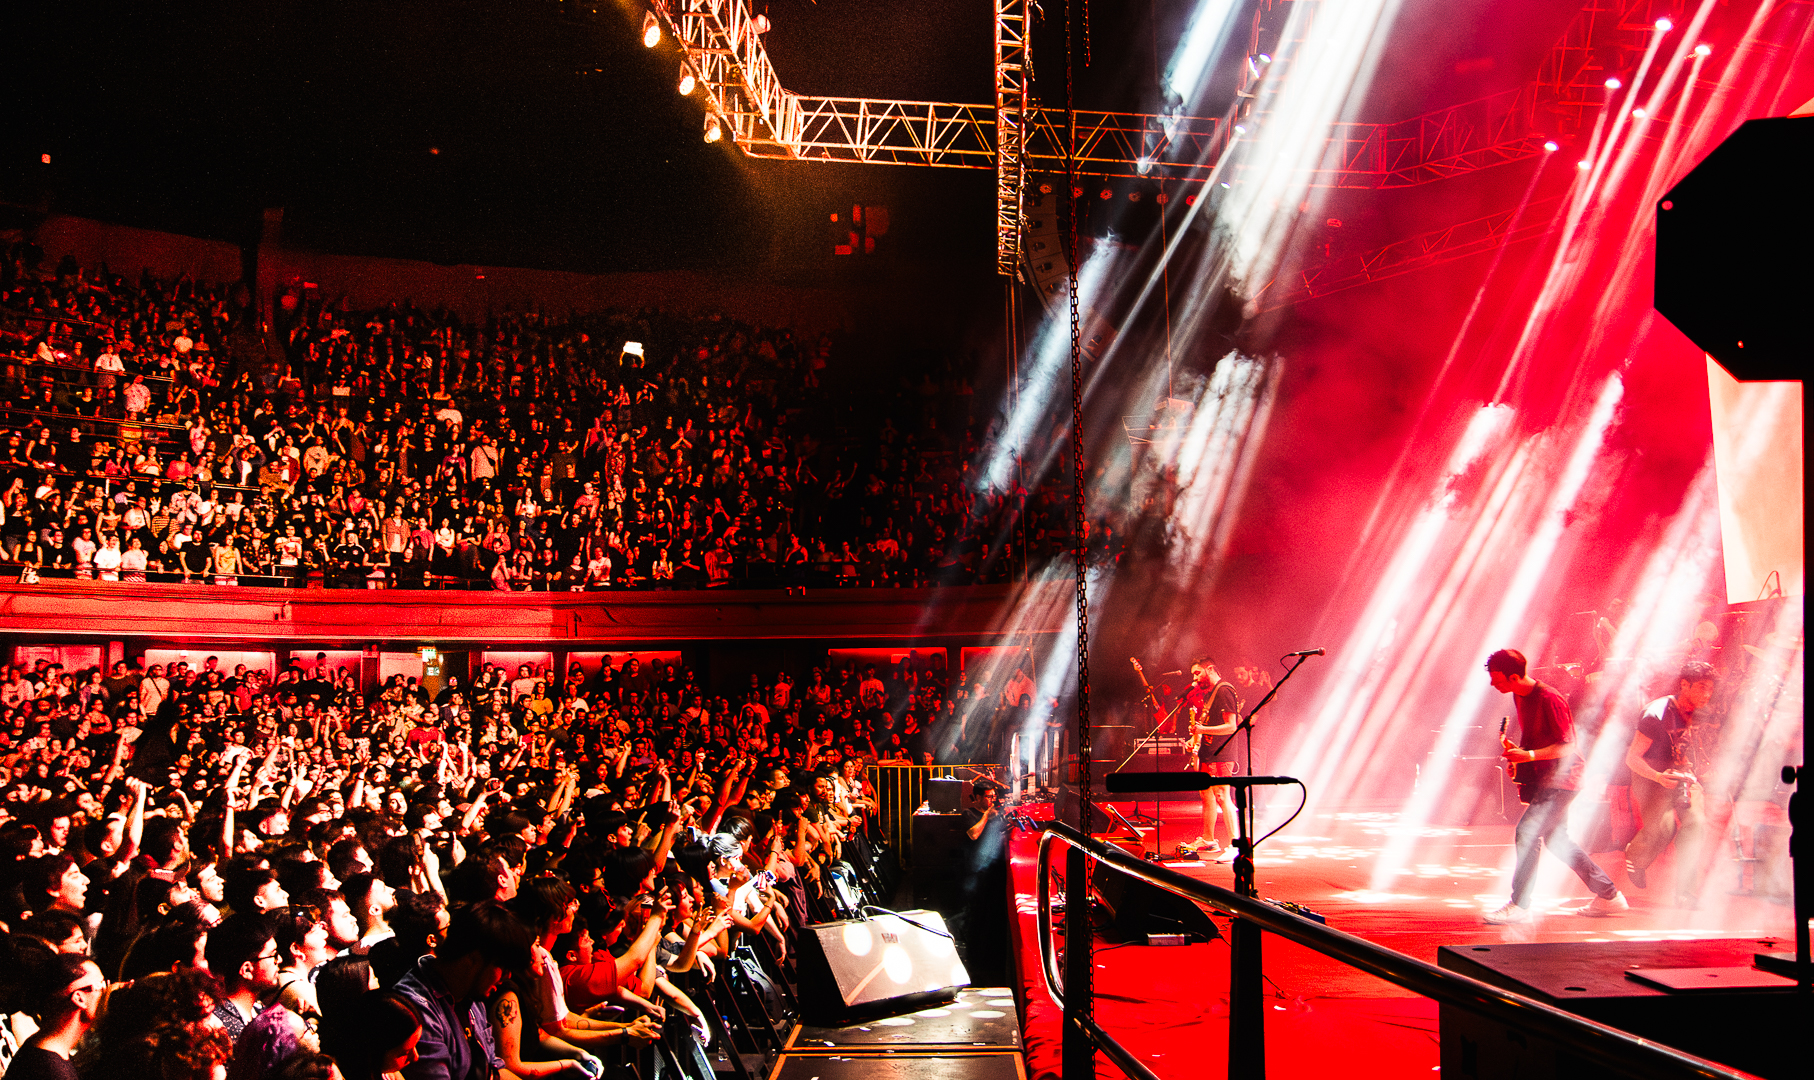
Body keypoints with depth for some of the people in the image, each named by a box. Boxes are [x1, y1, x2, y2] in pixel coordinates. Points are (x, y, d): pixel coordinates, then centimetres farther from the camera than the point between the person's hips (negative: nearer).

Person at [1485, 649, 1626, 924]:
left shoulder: (1549, 699, -21)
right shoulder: (1519, 697, 7)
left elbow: (1568, 746, -20)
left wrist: (1529, 755, -28)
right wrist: (1516, 749, 4)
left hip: (1560, 779, -10)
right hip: (1542, 779, 10)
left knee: (1527, 831, -19)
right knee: (1555, 839, 16)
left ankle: (1519, 906, -15)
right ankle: (1609, 895, 28)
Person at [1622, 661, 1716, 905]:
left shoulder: (1697, 713, 0)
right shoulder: (1657, 714, -21)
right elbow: (1632, 758, -20)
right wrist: (1660, 777, -33)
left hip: (1682, 775, 6)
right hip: (1651, 775, -6)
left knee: (1696, 821, -19)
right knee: (1663, 826, -24)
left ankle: (1683, 888, -12)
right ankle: (1634, 857, 10)